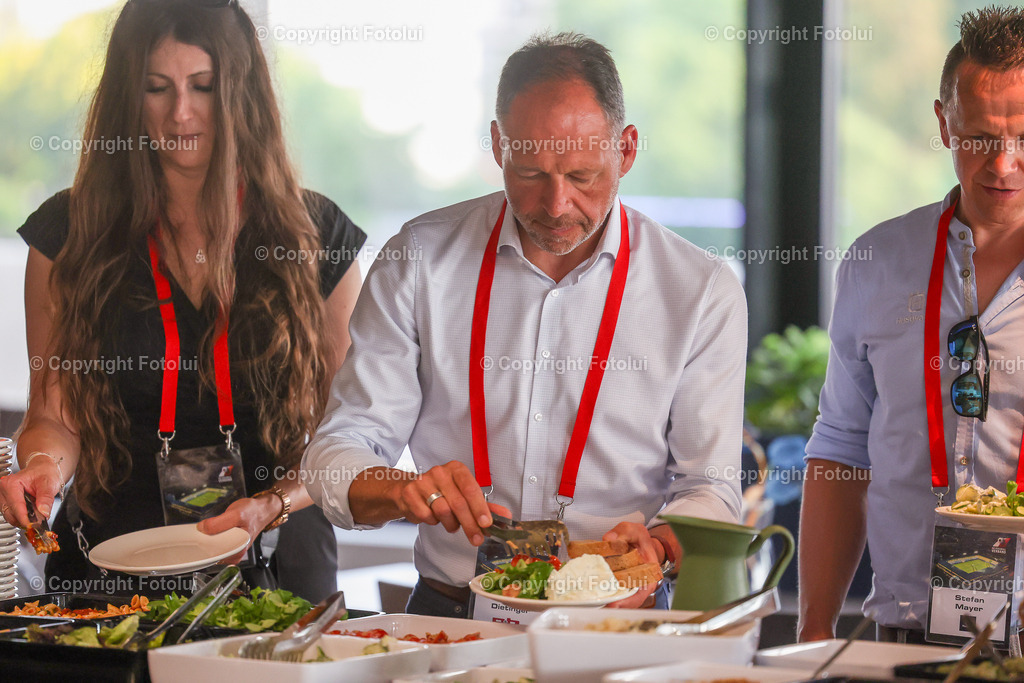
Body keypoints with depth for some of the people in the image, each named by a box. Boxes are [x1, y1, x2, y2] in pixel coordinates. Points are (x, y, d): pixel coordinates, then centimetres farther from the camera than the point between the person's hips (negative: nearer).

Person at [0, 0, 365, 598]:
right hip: (113, 565, 0)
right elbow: (55, 413, 7)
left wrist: (272, 506, -11)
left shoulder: (317, 235, 5)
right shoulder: (69, 234, 5)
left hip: (275, 559, 0)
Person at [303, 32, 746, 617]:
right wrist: (404, 491, -18)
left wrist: (653, 546, -18)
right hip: (450, 611, 0)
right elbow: (337, 455, 3)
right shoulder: (419, 258, 4)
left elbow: (711, 489, 4)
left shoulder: (703, 292, 2)